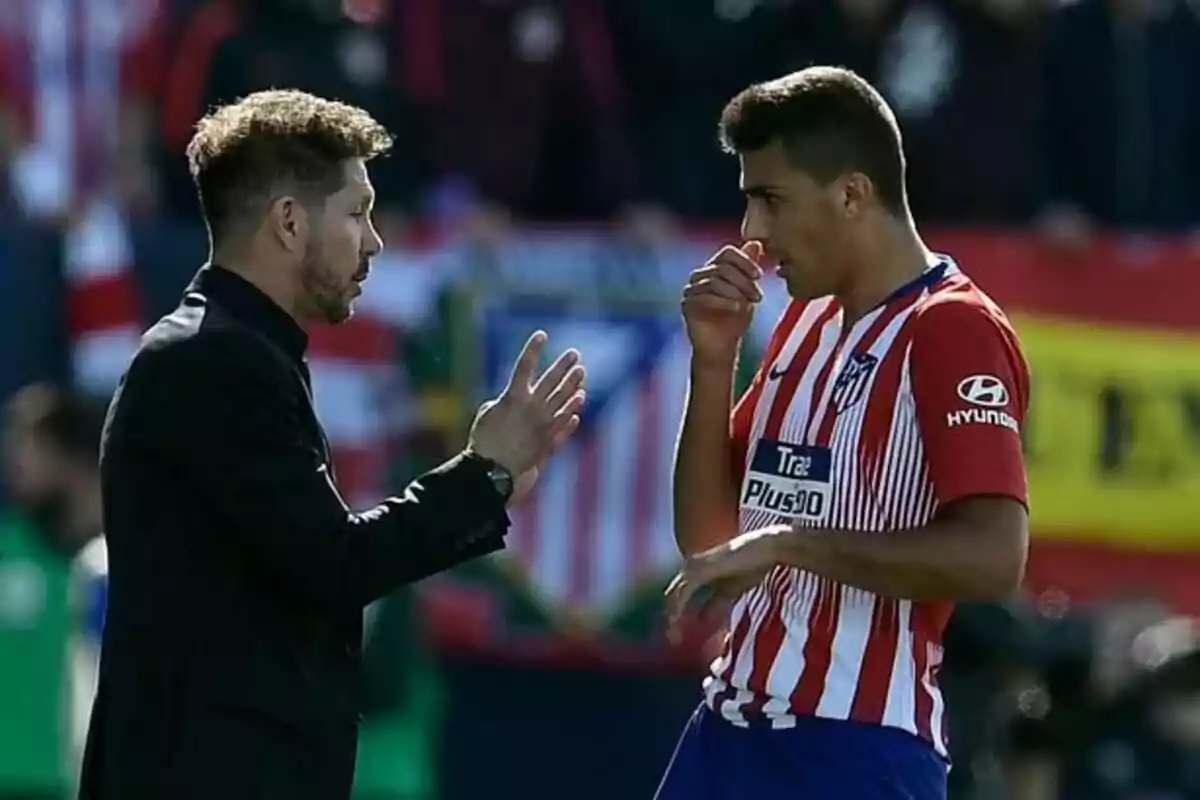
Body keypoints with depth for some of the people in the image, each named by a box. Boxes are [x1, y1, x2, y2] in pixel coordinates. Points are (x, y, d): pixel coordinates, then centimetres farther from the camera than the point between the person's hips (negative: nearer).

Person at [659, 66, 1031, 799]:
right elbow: (709, 536, 17)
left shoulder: (952, 332, -12)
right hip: (734, 732, 9)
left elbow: (993, 557, -24)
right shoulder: (806, 323, 16)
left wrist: (787, 544, -21)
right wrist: (713, 360, 4)